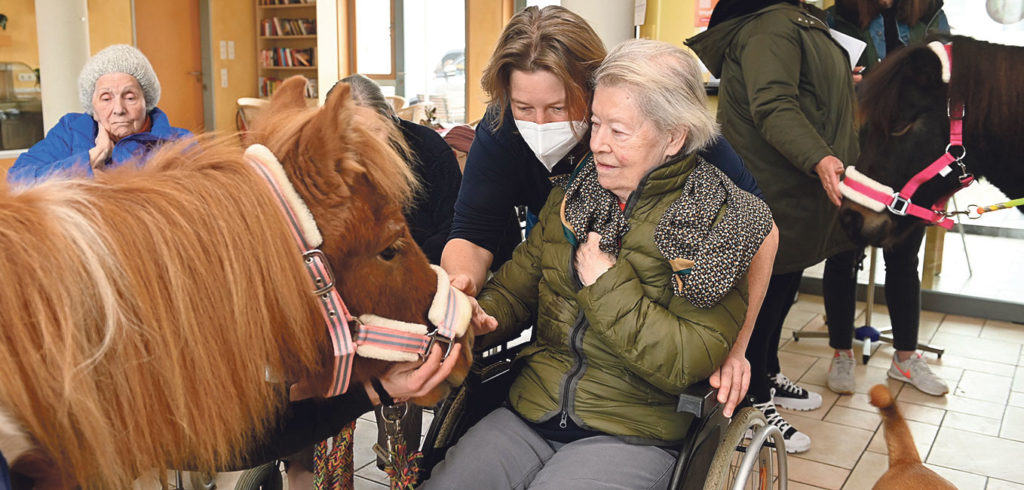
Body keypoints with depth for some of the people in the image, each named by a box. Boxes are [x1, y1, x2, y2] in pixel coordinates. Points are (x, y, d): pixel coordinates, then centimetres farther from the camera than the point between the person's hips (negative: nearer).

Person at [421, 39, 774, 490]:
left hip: (632, 435, -4)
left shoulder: (719, 222, -9)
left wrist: (607, 284, -17)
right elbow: (515, 287, 12)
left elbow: (689, 363, -16)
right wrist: (481, 318, -10)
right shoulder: (571, 196, 8)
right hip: (531, 413, 5)